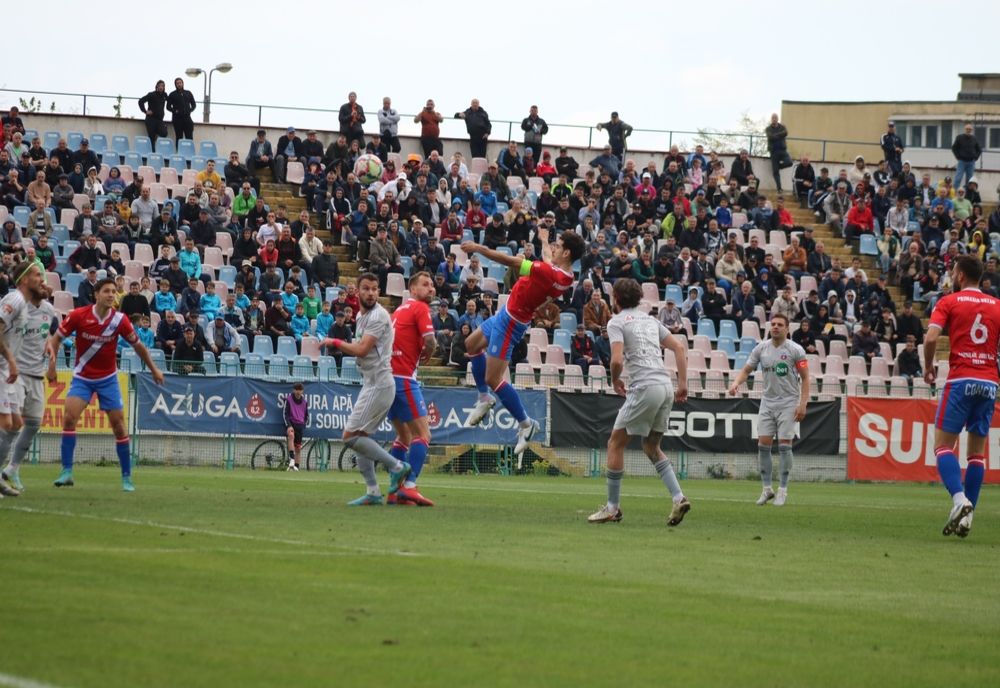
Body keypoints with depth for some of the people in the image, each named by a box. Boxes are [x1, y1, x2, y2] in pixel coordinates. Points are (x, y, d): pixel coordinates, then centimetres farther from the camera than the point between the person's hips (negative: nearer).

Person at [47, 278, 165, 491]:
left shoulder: (120, 320, -10)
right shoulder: (78, 315, -13)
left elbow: (137, 345, 5)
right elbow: (56, 338, -3)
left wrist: (153, 369, 10)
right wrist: (52, 363, -16)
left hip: (107, 378, 1)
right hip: (82, 377, -1)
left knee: (118, 425, 0)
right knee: (69, 417, -19)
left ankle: (126, 477, 11)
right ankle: (67, 472, -14)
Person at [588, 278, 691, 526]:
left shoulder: (617, 322, -1)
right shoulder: (650, 320, 20)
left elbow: (617, 360, -14)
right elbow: (680, 347, 15)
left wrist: (615, 382, 6)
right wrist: (682, 383, 13)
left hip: (645, 387, -7)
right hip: (666, 386, 7)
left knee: (616, 443, 5)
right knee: (652, 447, 19)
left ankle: (612, 507, 7)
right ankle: (678, 498, 3)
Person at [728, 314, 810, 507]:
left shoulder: (795, 350, -7)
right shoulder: (761, 349, 3)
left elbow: (805, 378, -4)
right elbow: (746, 370, 9)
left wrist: (802, 404, -12)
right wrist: (736, 382, -12)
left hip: (788, 403, -4)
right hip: (767, 402, 4)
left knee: (784, 445, -8)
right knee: (763, 444, -3)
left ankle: (783, 490, 0)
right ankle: (767, 489, 7)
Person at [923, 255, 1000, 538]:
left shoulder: (949, 302, 1)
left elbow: (931, 337, -11)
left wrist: (928, 367, 4)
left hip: (960, 380, -4)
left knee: (943, 445, -1)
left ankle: (959, 499, -23)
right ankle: (968, 514, 5)